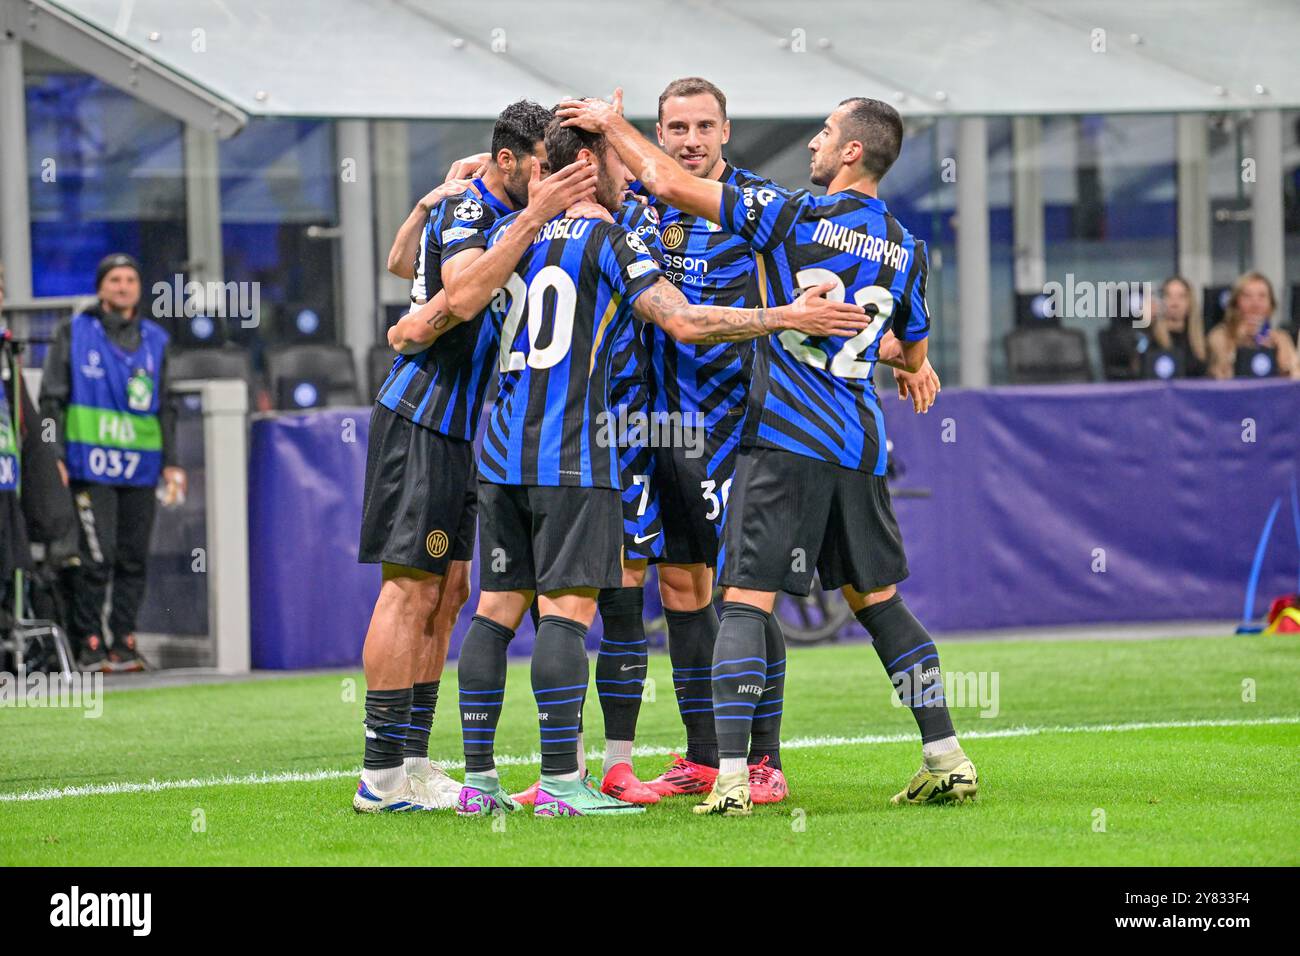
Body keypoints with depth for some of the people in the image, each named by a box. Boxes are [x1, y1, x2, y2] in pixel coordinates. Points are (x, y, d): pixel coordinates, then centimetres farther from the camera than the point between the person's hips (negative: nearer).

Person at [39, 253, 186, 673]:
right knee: (97, 556, -11)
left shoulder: (154, 339, 15)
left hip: (140, 468, 4)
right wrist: (53, 457, -4)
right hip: (91, 464, -4)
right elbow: (51, 398, 3)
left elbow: (165, 407, 20)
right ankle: (88, 643, -4)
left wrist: (170, 462, 13)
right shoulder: (73, 334, 5)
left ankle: (123, 642, 11)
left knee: (134, 559, 4)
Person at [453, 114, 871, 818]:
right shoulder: (606, 240, -5)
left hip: (500, 450, 7)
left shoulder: (506, 233, 13)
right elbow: (684, 322, -12)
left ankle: (478, 778, 5)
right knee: (566, 609, -8)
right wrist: (790, 317, -9)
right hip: (571, 458, -7)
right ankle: (560, 783, -12)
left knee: (497, 608, 7)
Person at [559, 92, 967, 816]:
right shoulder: (907, 248, 8)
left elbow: (671, 184, -7)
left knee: (746, 600, -5)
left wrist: (613, 125, 9)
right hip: (860, 447, 5)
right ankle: (948, 758, 15)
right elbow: (914, 355, 23)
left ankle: (732, 776, -14)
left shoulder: (795, 215, -7)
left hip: (786, 437, -5)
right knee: (878, 600, 16)